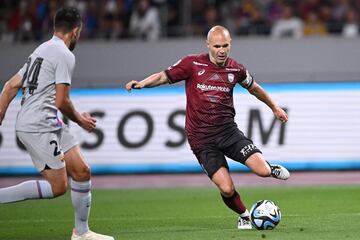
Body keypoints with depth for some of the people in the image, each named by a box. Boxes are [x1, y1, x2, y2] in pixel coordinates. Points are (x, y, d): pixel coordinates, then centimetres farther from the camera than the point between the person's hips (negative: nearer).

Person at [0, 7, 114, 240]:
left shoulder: (41, 50, 18)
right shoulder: (65, 55, -11)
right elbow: (61, 101, -14)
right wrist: (80, 119, 4)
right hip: (39, 126, -10)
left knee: (82, 171, 8)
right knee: (57, 187, -10)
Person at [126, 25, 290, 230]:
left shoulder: (236, 69, 4)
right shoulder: (192, 64, -5)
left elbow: (254, 88, 22)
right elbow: (164, 76, 1)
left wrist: (275, 107, 33)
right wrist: (142, 83, -17)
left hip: (228, 130, 2)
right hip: (201, 139, -2)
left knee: (262, 170, -17)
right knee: (227, 189, -13)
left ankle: (271, 168, 21)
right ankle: (244, 216, 19)